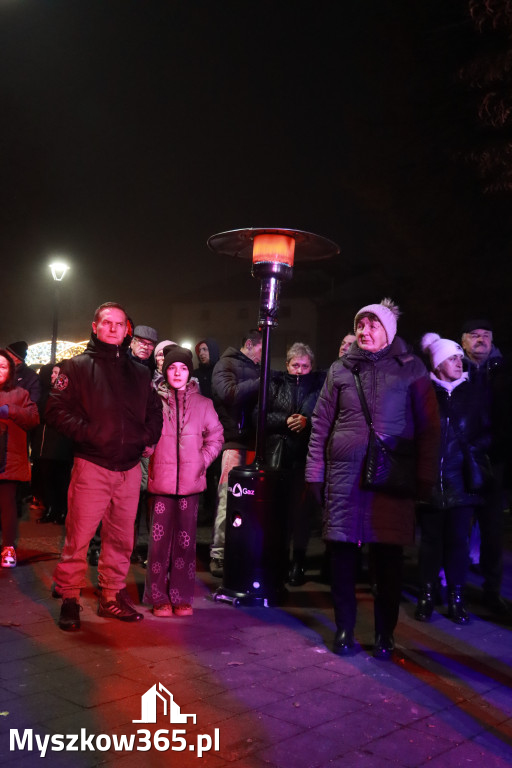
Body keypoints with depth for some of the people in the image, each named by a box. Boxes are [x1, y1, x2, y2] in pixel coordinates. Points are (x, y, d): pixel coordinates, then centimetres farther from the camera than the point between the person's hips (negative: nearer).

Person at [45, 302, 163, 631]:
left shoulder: (140, 373, 14)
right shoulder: (78, 366, 2)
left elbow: (155, 411, 21)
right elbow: (57, 409, -5)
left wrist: (149, 438, 5)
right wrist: (86, 432, -16)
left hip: (130, 468, 5)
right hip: (92, 466, -4)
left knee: (122, 538, 12)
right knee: (78, 537, -4)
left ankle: (113, 595, 26)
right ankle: (69, 598, 11)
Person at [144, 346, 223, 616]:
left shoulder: (202, 404, 4)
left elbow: (215, 437, 13)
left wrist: (202, 461, 4)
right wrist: (150, 462, 1)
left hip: (190, 481, 1)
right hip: (161, 480, -1)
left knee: (186, 539, 6)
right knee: (159, 538, 1)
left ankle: (182, 597, 16)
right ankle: (159, 597, 13)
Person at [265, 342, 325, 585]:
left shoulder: (320, 384, 7)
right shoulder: (275, 383, 10)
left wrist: (307, 421, -15)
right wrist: (285, 421, -10)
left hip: (306, 455, -1)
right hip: (277, 454, 1)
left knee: (301, 508, -2)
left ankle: (298, 562, 8)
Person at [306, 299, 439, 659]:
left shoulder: (411, 369, 4)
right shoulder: (340, 370, 9)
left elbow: (429, 426, 4)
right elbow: (321, 423, 9)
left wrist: (425, 476, -2)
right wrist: (315, 472, 4)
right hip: (344, 474, 2)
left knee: (388, 558, 4)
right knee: (343, 552, 5)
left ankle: (385, 633, 20)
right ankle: (344, 629, 21)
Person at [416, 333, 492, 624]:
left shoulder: (470, 392, 7)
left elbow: (486, 431, 9)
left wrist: (474, 448, -7)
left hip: (461, 477, 2)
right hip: (431, 478, -2)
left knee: (458, 539, 5)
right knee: (431, 538, 6)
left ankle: (456, 598, 16)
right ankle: (427, 597, 16)